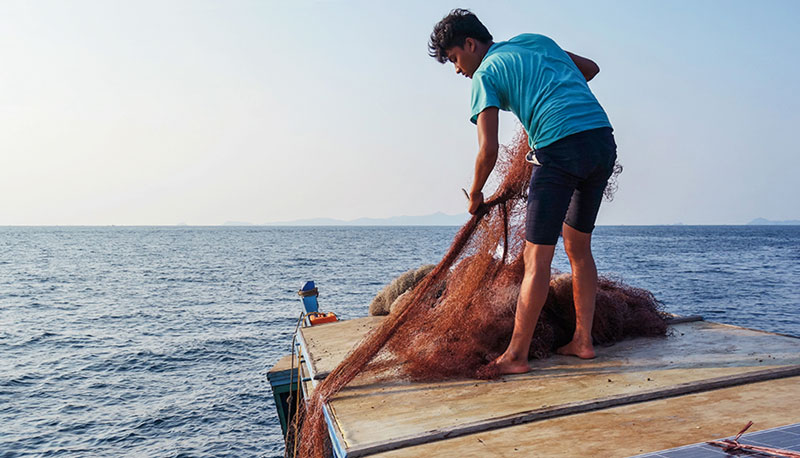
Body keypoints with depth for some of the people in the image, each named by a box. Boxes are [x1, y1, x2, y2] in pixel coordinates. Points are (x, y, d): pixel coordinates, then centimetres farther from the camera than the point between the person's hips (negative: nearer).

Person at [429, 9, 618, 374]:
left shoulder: (485, 74, 4)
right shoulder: (534, 40, 24)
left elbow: (488, 149, -6)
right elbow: (590, 68, 34)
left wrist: (475, 194, 9)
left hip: (561, 148, -8)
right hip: (604, 141, 8)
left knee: (536, 258, -3)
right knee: (578, 247, 17)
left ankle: (516, 356, 3)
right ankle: (582, 341, 22)